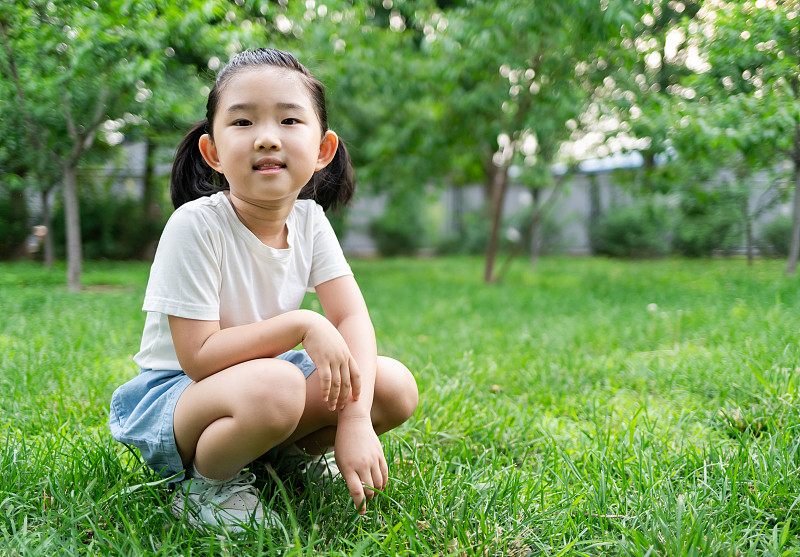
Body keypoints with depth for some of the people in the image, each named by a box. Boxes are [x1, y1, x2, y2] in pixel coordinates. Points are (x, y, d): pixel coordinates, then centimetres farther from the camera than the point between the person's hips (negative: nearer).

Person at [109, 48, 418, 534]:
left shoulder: (309, 219, -6)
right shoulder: (195, 225, -23)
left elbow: (353, 318, -11)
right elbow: (199, 358, -23)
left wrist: (355, 418, -25)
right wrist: (302, 325, -27)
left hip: (260, 380, 6)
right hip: (173, 397, -5)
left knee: (396, 388, -12)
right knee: (273, 388, -39)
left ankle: (295, 450, 12)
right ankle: (208, 484, -9)